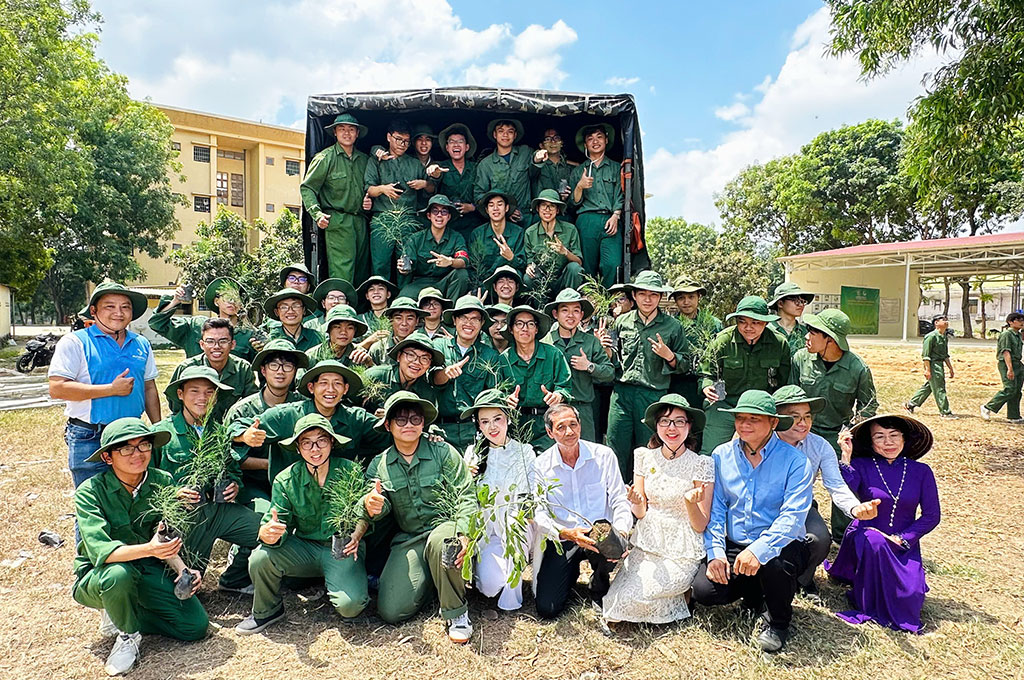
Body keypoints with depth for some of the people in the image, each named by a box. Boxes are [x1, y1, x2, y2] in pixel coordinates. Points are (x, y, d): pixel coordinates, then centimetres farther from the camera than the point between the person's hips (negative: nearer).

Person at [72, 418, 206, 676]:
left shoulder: (162, 482, -10)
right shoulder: (90, 491, -19)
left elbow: (167, 539, -5)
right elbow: (100, 551, -31)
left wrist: (182, 569, -24)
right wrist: (149, 549, -48)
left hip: (148, 569, 3)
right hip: (98, 576, -3)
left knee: (196, 625, -12)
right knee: (119, 574, -39)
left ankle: (121, 618, 11)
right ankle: (128, 635, -9)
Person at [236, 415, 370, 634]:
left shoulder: (350, 471, -10)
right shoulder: (286, 480, -6)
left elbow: (364, 512, -2)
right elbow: (278, 524, -11)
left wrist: (357, 536, -22)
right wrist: (267, 534, -36)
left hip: (343, 549, -2)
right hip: (304, 547, 2)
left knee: (349, 606, -26)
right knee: (260, 559, -24)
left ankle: (333, 584, 13)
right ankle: (267, 611, 7)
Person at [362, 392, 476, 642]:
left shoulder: (443, 452, -3)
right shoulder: (379, 465, 6)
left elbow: (465, 495, -9)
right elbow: (382, 505, 2)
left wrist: (464, 534, -26)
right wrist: (373, 506, -24)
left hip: (446, 525, -3)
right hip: (408, 539, 3)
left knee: (439, 541, -40)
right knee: (390, 611, -13)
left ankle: (456, 613, -14)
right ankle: (430, 578, 19)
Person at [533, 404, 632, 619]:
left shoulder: (603, 455, -2)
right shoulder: (541, 465, -2)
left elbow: (620, 499, -3)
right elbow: (538, 514, -9)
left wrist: (621, 531, -24)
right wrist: (566, 533, -29)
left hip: (601, 534, 0)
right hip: (561, 540, 1)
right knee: (547, 609, -11)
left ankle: (599, 585, 0)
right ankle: (572, 571, 23)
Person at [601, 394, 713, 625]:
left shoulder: (702, 464, -9)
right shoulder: (644, 457, 1)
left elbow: (701, 526, -6)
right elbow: (641, 513, 5)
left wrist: (691, 503, -26)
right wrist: (636, 502, -18)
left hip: (682, 554, -4)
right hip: (646, 547, 4)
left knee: (630, 601, -18)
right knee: (613, 605, -11)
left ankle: (683, 596, 10)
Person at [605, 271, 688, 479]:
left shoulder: (672, 326, 3)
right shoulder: (621, 322, 8)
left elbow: (684, 363, 8)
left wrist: (669, 356, -12)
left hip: (654, 396, -1)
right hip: (622, 391, 1)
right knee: (615, 448, 2)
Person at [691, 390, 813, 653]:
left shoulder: (795, 461, -10)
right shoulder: (721, 455, 2)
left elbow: (793, 516, -20)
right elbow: (715, 509, 3)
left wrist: (760, 549, -35)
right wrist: (715, 551, -10)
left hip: (779, 545, -3)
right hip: (733, 545, 3)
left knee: (774, 563, -37)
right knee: (704, 590, -18)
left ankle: (778, 621, -1)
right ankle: (752, 594, 17)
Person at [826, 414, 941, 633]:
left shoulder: (921, 471, 0)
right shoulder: (861, 466, -7)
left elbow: (932, 515, 0)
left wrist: (901, 539, -11)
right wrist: (846, 458, -34)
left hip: (905, 544, 2)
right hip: (865, 539, -2)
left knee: (910, 595, -20)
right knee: (874, 540, -36)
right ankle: (869, 606, -15)